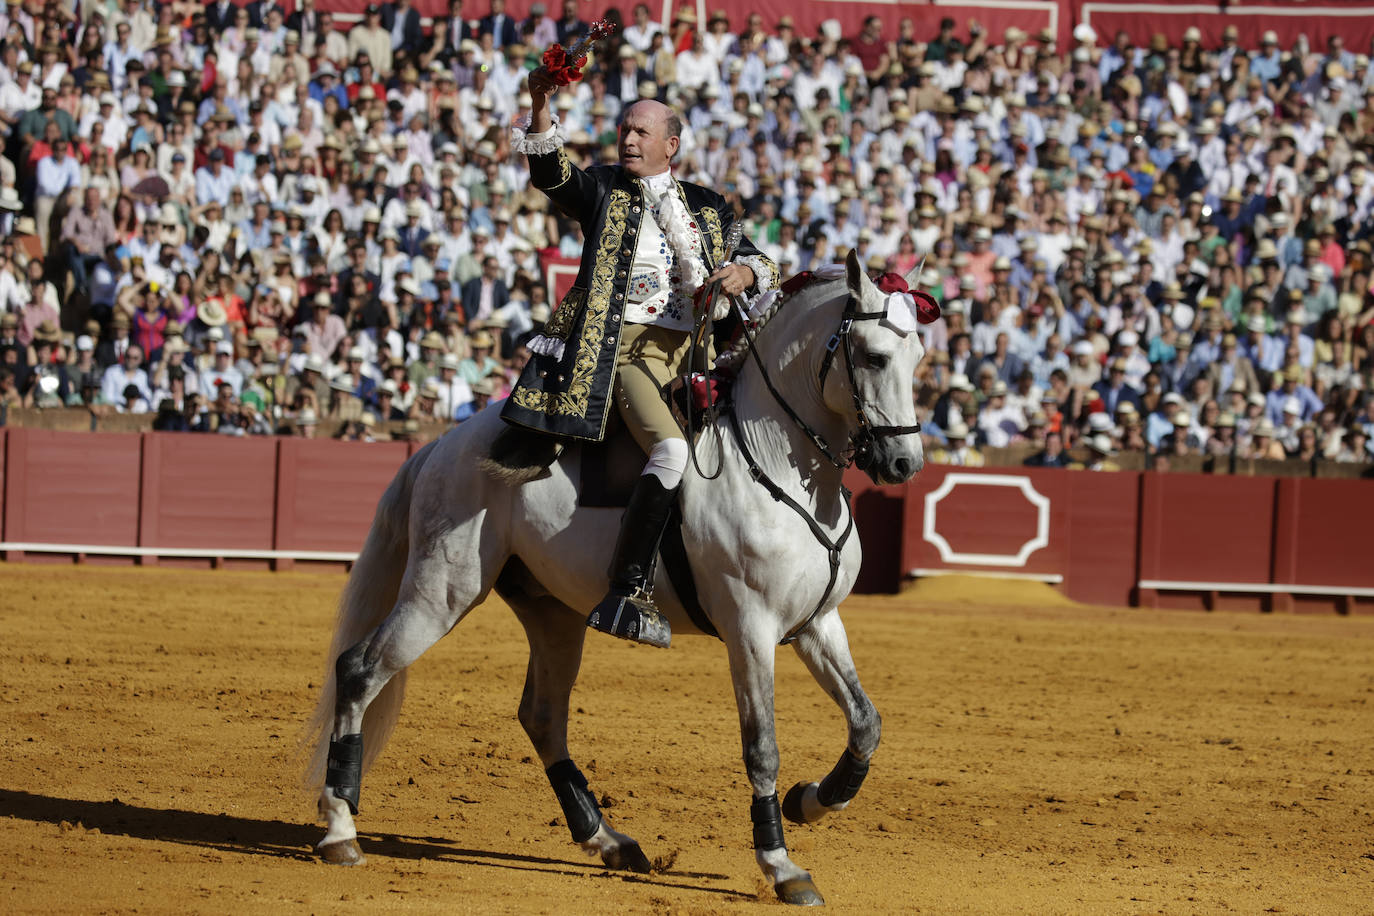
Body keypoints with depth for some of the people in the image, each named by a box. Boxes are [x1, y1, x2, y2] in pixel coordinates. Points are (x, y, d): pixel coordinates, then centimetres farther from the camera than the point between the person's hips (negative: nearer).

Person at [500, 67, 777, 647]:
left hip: (690, 354, 5)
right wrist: (541, 108, -23)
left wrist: (744, 273, -7)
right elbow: (550, 174, -7)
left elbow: (762, 265, 17)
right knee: (672, 449, -26)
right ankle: (627, 595, -23)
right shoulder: (603, 191, 11)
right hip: (623, 348, -5)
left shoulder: (706, 208, 20)